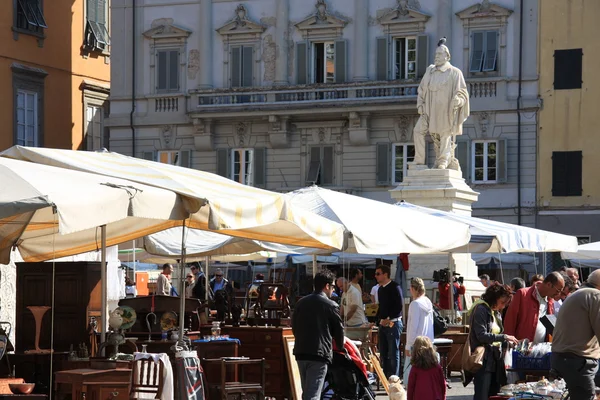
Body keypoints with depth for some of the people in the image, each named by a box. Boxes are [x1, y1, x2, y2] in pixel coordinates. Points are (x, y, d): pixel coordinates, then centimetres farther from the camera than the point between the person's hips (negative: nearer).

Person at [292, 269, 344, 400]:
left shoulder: (301, 302, 10)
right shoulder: (331, 305, -5)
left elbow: (294, 326, 16)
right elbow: (339, 330, 2)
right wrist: (340, 347, 21)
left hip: (300, 351, 6)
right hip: (319, 353, -6)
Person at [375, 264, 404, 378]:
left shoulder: (394, 287, -9)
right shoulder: (380, 289, 16)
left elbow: (399, 306, -15)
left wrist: (388, 319, -15)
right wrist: (379, 318, 10)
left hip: (393, 323, -8)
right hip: (383, 324, 8)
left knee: (393, 352, -6)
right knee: (383, 352, 9)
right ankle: (385, 377, 15)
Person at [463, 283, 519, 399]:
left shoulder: (496, 313, 17)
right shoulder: (481, 310, -9)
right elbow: (481, 335, -18)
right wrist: (504, 337, -18)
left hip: (495, 359, 9)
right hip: (483, 360, -9)